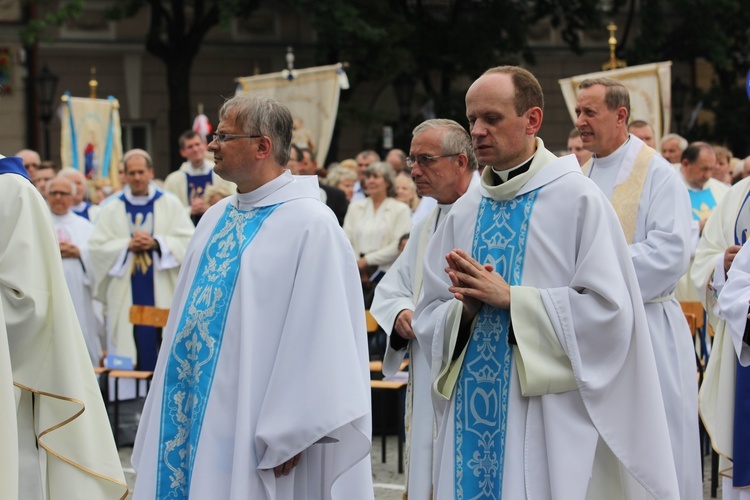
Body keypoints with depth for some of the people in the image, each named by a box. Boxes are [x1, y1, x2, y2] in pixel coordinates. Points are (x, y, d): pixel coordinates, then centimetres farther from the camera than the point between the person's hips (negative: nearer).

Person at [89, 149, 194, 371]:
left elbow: (189, 242, 0)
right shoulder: (112, 209, 11)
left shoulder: (171, 205, 8)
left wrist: (156, 243, -12)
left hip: (162, 293, -1)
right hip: (126, 296, 1)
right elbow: (96, 247, 3)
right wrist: (128, 245, -10)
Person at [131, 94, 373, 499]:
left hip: (251, 424, -7)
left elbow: (319, 336, -16)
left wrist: (289, 434, -19)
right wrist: (170, 408, 12)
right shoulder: (217, 218, 12)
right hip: (193, 414, 7)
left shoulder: (311, 224, -12)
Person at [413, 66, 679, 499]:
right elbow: (429, 316, 11)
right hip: (471, 415, 5)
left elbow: (608, 308, -12)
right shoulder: (466, 212, 11)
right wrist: (465, 310, -10)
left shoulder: (577, 199, -5)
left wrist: (509, 297, -15)